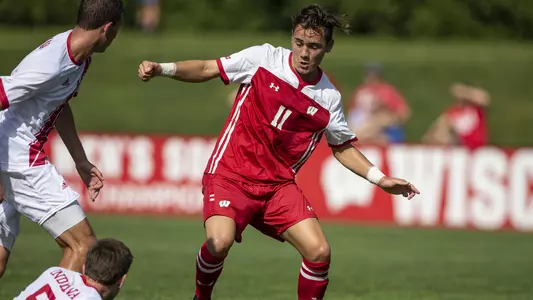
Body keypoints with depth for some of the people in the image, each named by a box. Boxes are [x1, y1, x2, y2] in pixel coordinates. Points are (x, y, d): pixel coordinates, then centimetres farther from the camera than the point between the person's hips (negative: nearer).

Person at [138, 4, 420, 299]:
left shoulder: (329, 98, 1)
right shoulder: (264, 58, -6)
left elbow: (343, 147, 15)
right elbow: (206, 69, -1)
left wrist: (379, 178, 5)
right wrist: (162, 69, -15)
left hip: (278, 184, 3)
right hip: (230, 175, -3)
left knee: (319, 251, -12)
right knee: (220, 243, -27)